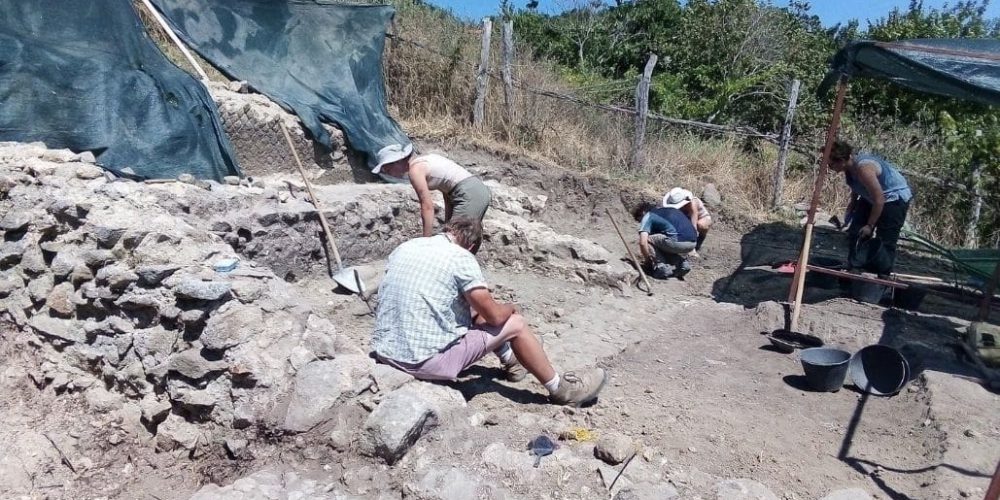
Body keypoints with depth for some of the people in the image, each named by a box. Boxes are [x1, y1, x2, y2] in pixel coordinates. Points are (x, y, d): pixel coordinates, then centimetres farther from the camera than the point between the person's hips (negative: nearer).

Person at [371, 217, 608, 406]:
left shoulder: (403, 248, 7)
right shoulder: (460, 257, -13)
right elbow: (495, 315, -9)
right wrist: (510, 308, 15)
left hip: (384, 351, 8)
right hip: (424, 360, -7)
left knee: (472, 309, 26)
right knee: (516, 324, 6)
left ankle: (509, 359, 45)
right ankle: (560, 389, 23)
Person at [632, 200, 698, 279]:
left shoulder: (647, 216, 11)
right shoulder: (672, 209, 31)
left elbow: (642, 242, -4)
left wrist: (648, 260, 13)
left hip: (677, 241, -7)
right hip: (693, 243, 7)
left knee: (647, 240, 10)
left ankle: (661, 267, 1)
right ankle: (682, 263, 11)